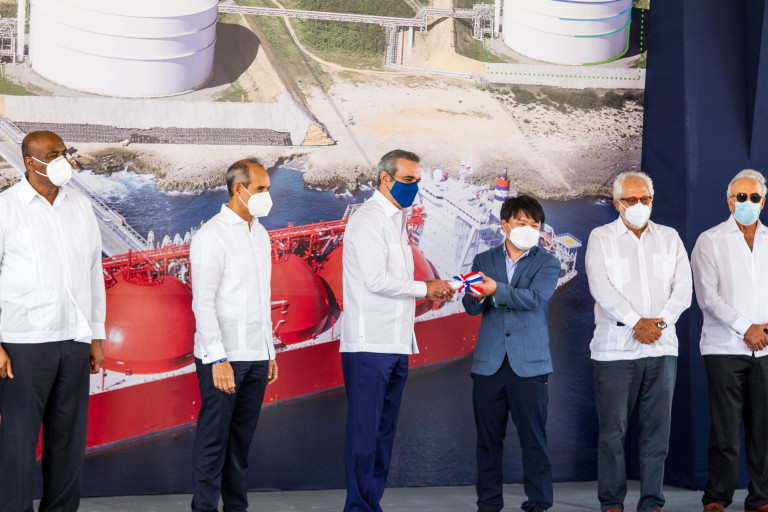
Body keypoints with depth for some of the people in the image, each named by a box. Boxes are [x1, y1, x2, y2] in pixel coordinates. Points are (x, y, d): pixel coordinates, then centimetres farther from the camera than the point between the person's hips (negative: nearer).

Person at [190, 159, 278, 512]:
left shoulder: (260, 234, 15)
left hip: (256, 355, 7)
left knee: (242, 437, 9)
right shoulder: (212, 237, -9)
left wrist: (270, 351, 16)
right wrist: (218, 359, -19)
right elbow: (202, 303, -14)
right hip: (223, 356, -7)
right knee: (214, 437, -3)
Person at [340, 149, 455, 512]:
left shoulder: (397, 221, 20)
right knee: (365, 428, -7)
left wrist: (431, 293, 8)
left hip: (396, 343, 9)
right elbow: (376, 279, -18)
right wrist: (424, 288, -9)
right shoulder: (368, 220, -9)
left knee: (384, 429, 10)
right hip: (369, 344, -9)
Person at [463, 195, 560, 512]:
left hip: (529, 364, -2)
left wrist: (497, 290, -27)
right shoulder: (484, 261, 12)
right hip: (489, 363, 2)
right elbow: (470, 307, 3)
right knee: (488, 437, 5)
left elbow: (535, 297, -13)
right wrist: (476, 297, -22)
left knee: (533, 436, -2)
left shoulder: (547, 264, 6)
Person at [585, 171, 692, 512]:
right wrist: (636, 322, -14)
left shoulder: (669, 238, 14)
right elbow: (601, 287, -7)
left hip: (662, 348, 3)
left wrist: (660, 321, -10)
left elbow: (683, 288, 5)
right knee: (612, 429, -2)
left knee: (657, 428, 2)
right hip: (615, 348, -2)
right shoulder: (601, 238, 5)